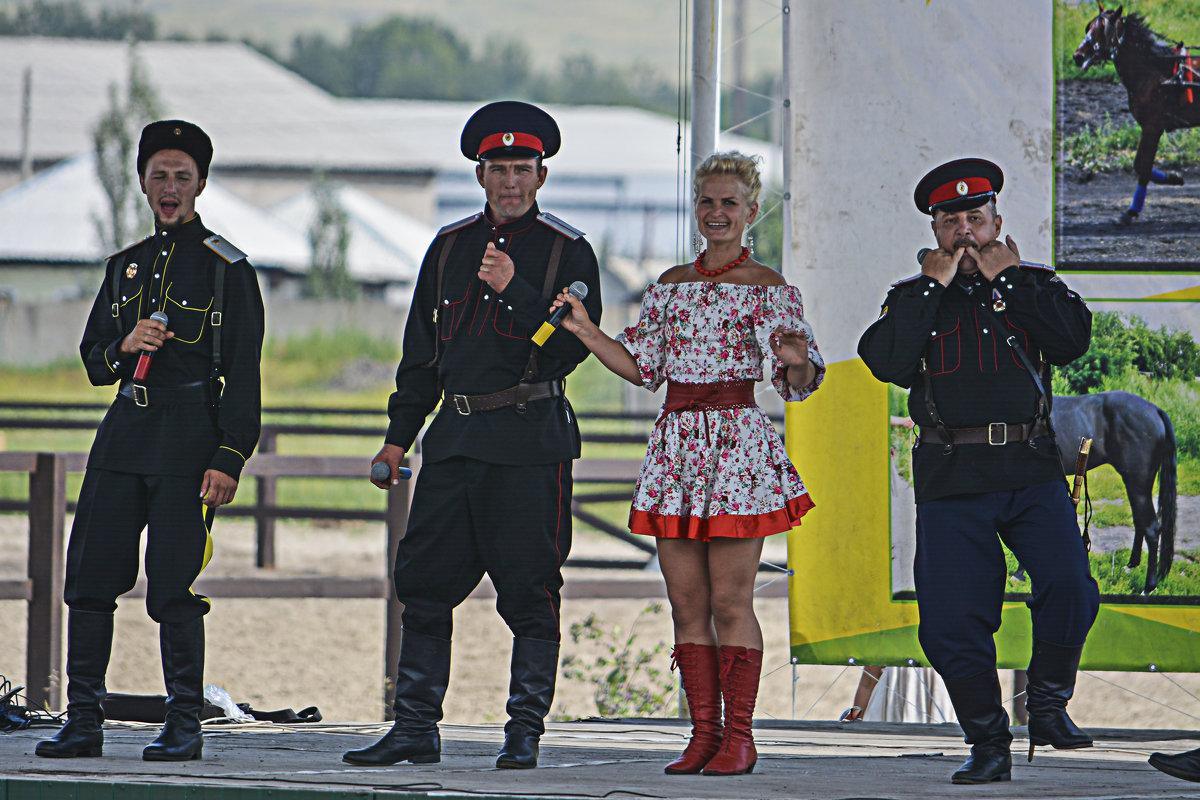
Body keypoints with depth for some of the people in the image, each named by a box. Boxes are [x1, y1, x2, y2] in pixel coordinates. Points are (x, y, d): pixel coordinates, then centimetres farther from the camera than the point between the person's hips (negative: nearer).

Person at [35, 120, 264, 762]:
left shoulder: (226, 268, 0)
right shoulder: (126, 266, 17)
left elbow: (243, 376, -4)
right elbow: (93, 363, 19)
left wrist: (229, 459, -13)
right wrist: (126, 346, -4)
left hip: (189, 436, -5)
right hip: (125, 429, 5)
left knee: (173, 587, -8)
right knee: (89, 579, -1)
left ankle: (184, 725, -1)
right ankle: (83, 722, 4)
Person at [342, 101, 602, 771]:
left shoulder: (568, 252, 0)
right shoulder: (450, 246, 14)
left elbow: (570, 348, -9)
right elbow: (421, 348, 18)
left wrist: (515, 289, -19)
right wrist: (399, 436, 14)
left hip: (531, 440, -5)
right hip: (455, 438, 5)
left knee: (530, 591, -4)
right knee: (424, 582, 2)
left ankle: (526, 733, 2)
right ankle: (415, 729, 8)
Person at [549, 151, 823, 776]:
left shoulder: (769, 289, 0)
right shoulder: (672, 285, 15)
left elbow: (799, 383, -3)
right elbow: (642, 367, 14)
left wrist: (797, 360, -25)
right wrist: (585, 330, 3)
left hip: (738, 442, -5)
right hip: (676, 439, 5)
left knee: (730, 602, -7)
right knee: (687, 603, 4)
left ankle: (738, 737, -2)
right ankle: (704, 733, 8)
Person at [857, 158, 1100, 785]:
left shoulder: (1034, 285, 12)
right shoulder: (912, 299, 12)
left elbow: (1072, 340, -7)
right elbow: (886, 362, -7)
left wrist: (1007, 279, -5)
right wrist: (934, 285, -6)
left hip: (1032, 472, 0)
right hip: (951, 480, 0)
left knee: (1068, 586, -21)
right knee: (951, 620, -5)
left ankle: (1048, 702, 1)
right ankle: (988, 745, 9)